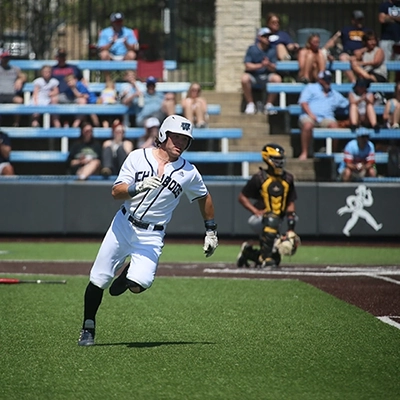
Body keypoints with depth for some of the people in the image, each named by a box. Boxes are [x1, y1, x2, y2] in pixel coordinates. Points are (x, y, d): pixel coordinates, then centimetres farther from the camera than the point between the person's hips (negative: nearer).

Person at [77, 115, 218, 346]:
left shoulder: (188, 173, -4)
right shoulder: (138, 157, -6)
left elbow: (204, 197, 14)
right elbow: (116, 192, -11)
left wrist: (211, 232, 16)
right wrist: (138, 187, -30)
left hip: (151, 236, -1)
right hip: (124, 225, 1)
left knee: (138, 284, -22)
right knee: (98, 280, -1)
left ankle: (127, 277, 15)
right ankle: (88, 328, 20)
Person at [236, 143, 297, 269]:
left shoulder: (288, 178, 3)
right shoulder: (259, 178, -10)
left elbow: (290, 203, 8)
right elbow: (242, 197, -4)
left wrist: (291, 229, -3)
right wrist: (255, 211, -19)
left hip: (278, 219, 6)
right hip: (260, 217, -6)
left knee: (275, 259, 4)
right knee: (271, 221, -41)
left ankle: (248, 251, 32)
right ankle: (265, 259, -31)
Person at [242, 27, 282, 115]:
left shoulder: (272, 49, 3)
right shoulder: (252, 49, -2)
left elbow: (273, 68, -2)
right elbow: (247, 66, -10)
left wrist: (269, 65, -27)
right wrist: (260, 65, -25)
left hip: (266, 77, 2)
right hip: (253, 75, -2)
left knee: (277, 78, -30)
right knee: (244, 78, -35)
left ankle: (269, 104, -15)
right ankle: (250, 104, -18)